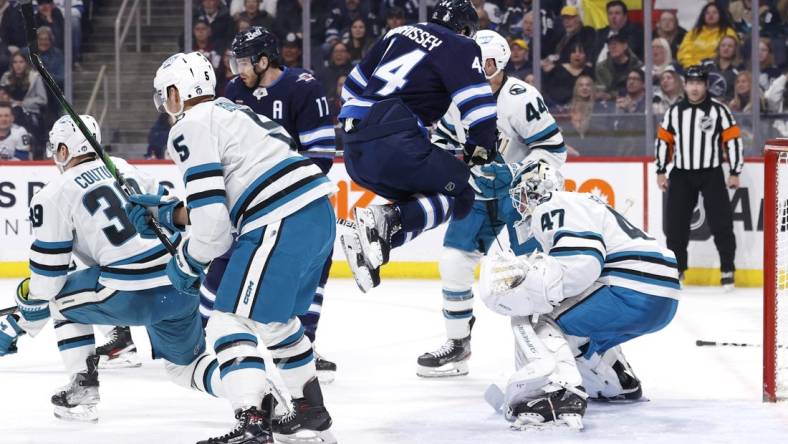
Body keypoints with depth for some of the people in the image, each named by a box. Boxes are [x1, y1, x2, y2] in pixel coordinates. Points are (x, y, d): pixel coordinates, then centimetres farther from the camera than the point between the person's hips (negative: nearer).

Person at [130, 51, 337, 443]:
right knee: (274, 318, 27)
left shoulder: (191, 128, -4)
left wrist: (185, 264, 6)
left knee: (231, 322, -8)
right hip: (319, 214, 10)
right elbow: (224, 204, 26)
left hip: (281, 226, -10)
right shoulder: (230, 112, 25)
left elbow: (212, 223, -10)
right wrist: (164, 211, 27)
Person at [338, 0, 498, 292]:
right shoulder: (459, 47, 4)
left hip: (354, 150, 8)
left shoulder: (399, 35, 24)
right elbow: (478, 103, -6)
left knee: (414, 204, 24)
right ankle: (387, 221, -17)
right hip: (394, 145, -8)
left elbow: (355, 84, 28)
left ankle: (365, 241, -1)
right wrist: (482, 148, 10)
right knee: (461, 192, 4)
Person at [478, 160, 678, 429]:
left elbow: (579, 265, -20)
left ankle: (556, 395, -34)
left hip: (632, 294, -10)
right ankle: (619, 383, 41)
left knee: (531, 318, -11)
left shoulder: (555, 208, -3)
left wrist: (521, 279, -17)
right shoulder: (582, 204, 30)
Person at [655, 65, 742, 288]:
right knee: (676, 224, 1)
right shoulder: (674, 111, 6)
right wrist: (661, 172, 8)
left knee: (721, 223, -6)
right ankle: (676, 269, 12)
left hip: (712, 174, -3)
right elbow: (663, 140, 11)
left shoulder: (719, 110, -4)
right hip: (681, 175, 3)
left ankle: (727, 270, 2)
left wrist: (735, 172, -6)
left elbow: (733, 140, -3)